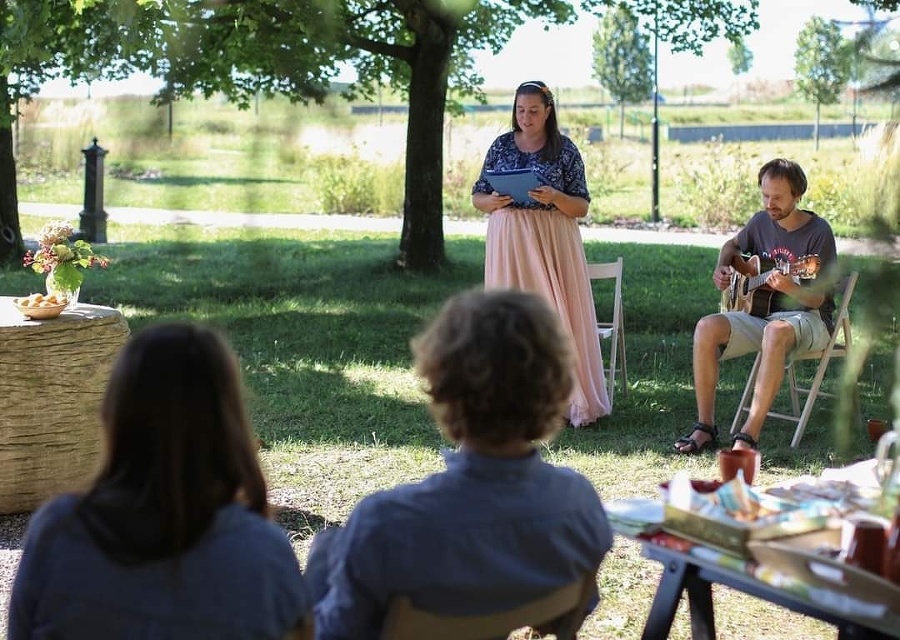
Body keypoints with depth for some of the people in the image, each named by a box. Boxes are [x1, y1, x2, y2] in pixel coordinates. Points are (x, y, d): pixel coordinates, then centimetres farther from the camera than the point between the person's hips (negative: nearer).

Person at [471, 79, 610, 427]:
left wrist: (555, 197, -19)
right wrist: (492, 201, -11)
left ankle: (566, 396, 2)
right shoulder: (501, 145, 8)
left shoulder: (565, 150, 1)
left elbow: (582, 208, 0)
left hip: (553, 243, -2)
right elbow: (477, 197, 11)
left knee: (556, 314, -4)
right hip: (508, 242, 2)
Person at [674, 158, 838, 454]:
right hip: (761, 312, 6)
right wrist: (722, 268, 6)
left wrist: (788, 287, -35)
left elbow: (817, 299, -14)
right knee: (707, 328, -21)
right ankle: (705, 427, -17)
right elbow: (733, 245, 28)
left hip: (808, 318, -6)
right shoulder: (762, 222, 5)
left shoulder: (818, 232, -11)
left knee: (776, 331, -41)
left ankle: (749, 435, -42)